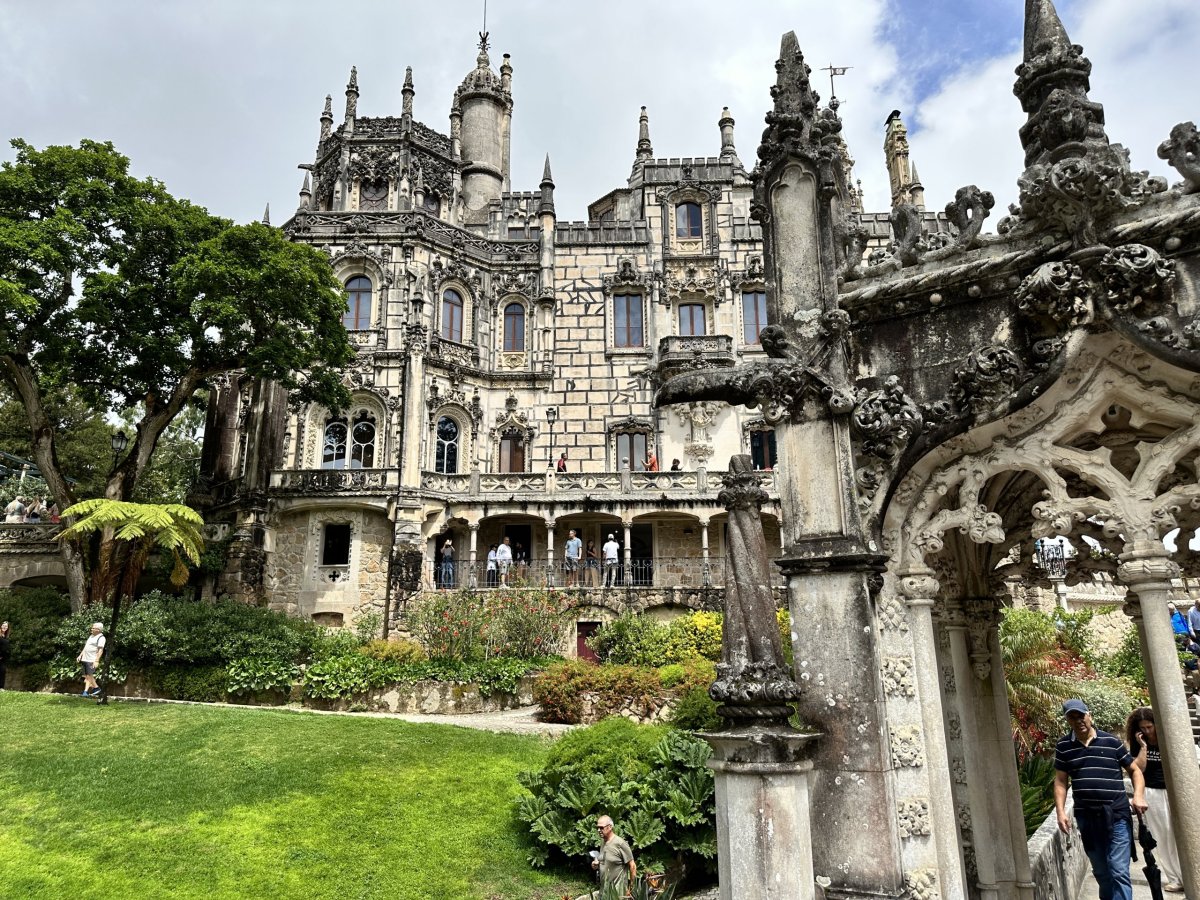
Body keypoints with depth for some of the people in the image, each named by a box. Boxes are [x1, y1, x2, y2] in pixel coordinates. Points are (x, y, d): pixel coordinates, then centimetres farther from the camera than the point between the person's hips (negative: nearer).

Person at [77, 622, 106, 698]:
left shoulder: (101, 638, -12)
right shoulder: (91, 636, 17)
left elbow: (100, 650, -18)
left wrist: (96, 661, -24)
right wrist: (80, 655, 21)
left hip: (92, 660, -8)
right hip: (85, 659, 8)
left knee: (89, 675, -9)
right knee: (86, 676, 8)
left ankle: (96, 688, 0)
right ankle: (86, 692, 12)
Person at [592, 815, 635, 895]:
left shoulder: (620, 843, -16)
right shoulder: (602, 844, 8)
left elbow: (632, 866, -13)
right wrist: (596, 865, 2)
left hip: (617, 889, -8)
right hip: (603, 888, 8)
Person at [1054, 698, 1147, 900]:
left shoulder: (1112, 742, -1)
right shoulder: (1063, 746, 3)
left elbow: (1134, 770, 8)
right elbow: (1060, 781, 5)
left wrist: (1139, 796, -9)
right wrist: (1061, 812, -4)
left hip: (1117, 815, -2)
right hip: (1086, 817, 2)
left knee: (1119, 872, -7)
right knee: (1101, 872, 16)